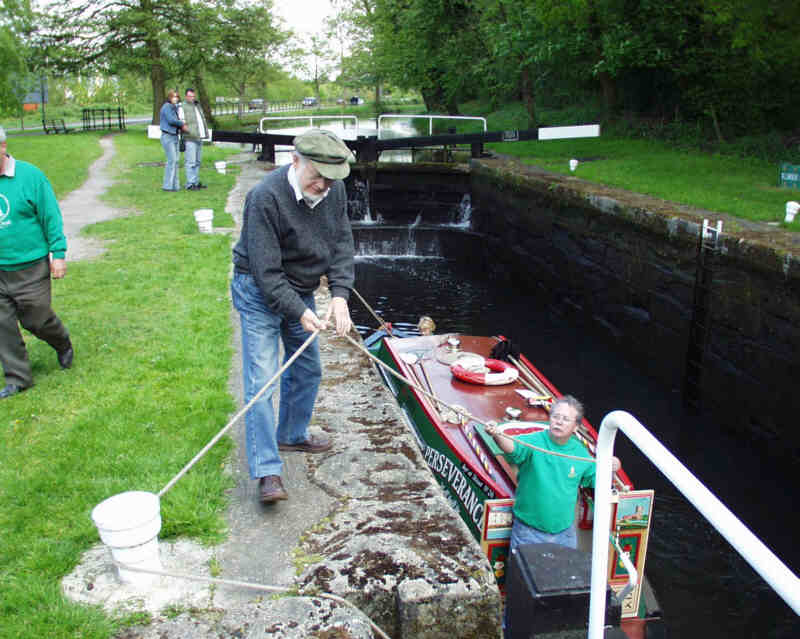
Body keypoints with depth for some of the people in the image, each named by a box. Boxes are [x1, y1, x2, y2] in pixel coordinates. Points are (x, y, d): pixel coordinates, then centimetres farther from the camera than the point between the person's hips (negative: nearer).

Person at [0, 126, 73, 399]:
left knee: (36, 319, 7)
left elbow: (51, 217, -6)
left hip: (29, 268, -4)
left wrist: (58, 253, -8)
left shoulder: (29, 175, -11)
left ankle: (63, 346, 39)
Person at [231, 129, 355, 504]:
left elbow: (342, 245, -5)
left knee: (307, 370, 17)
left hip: (301, 292, 7)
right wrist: (299, 312, -31)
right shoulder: (266, 198, -27)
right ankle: (267, 471, -6)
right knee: (262, 380, -10)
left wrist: (339, 294, -18)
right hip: (260, 294, -7)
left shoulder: (334, 191, -6)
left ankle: (291, 436, 39)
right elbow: (266, 271, -27)